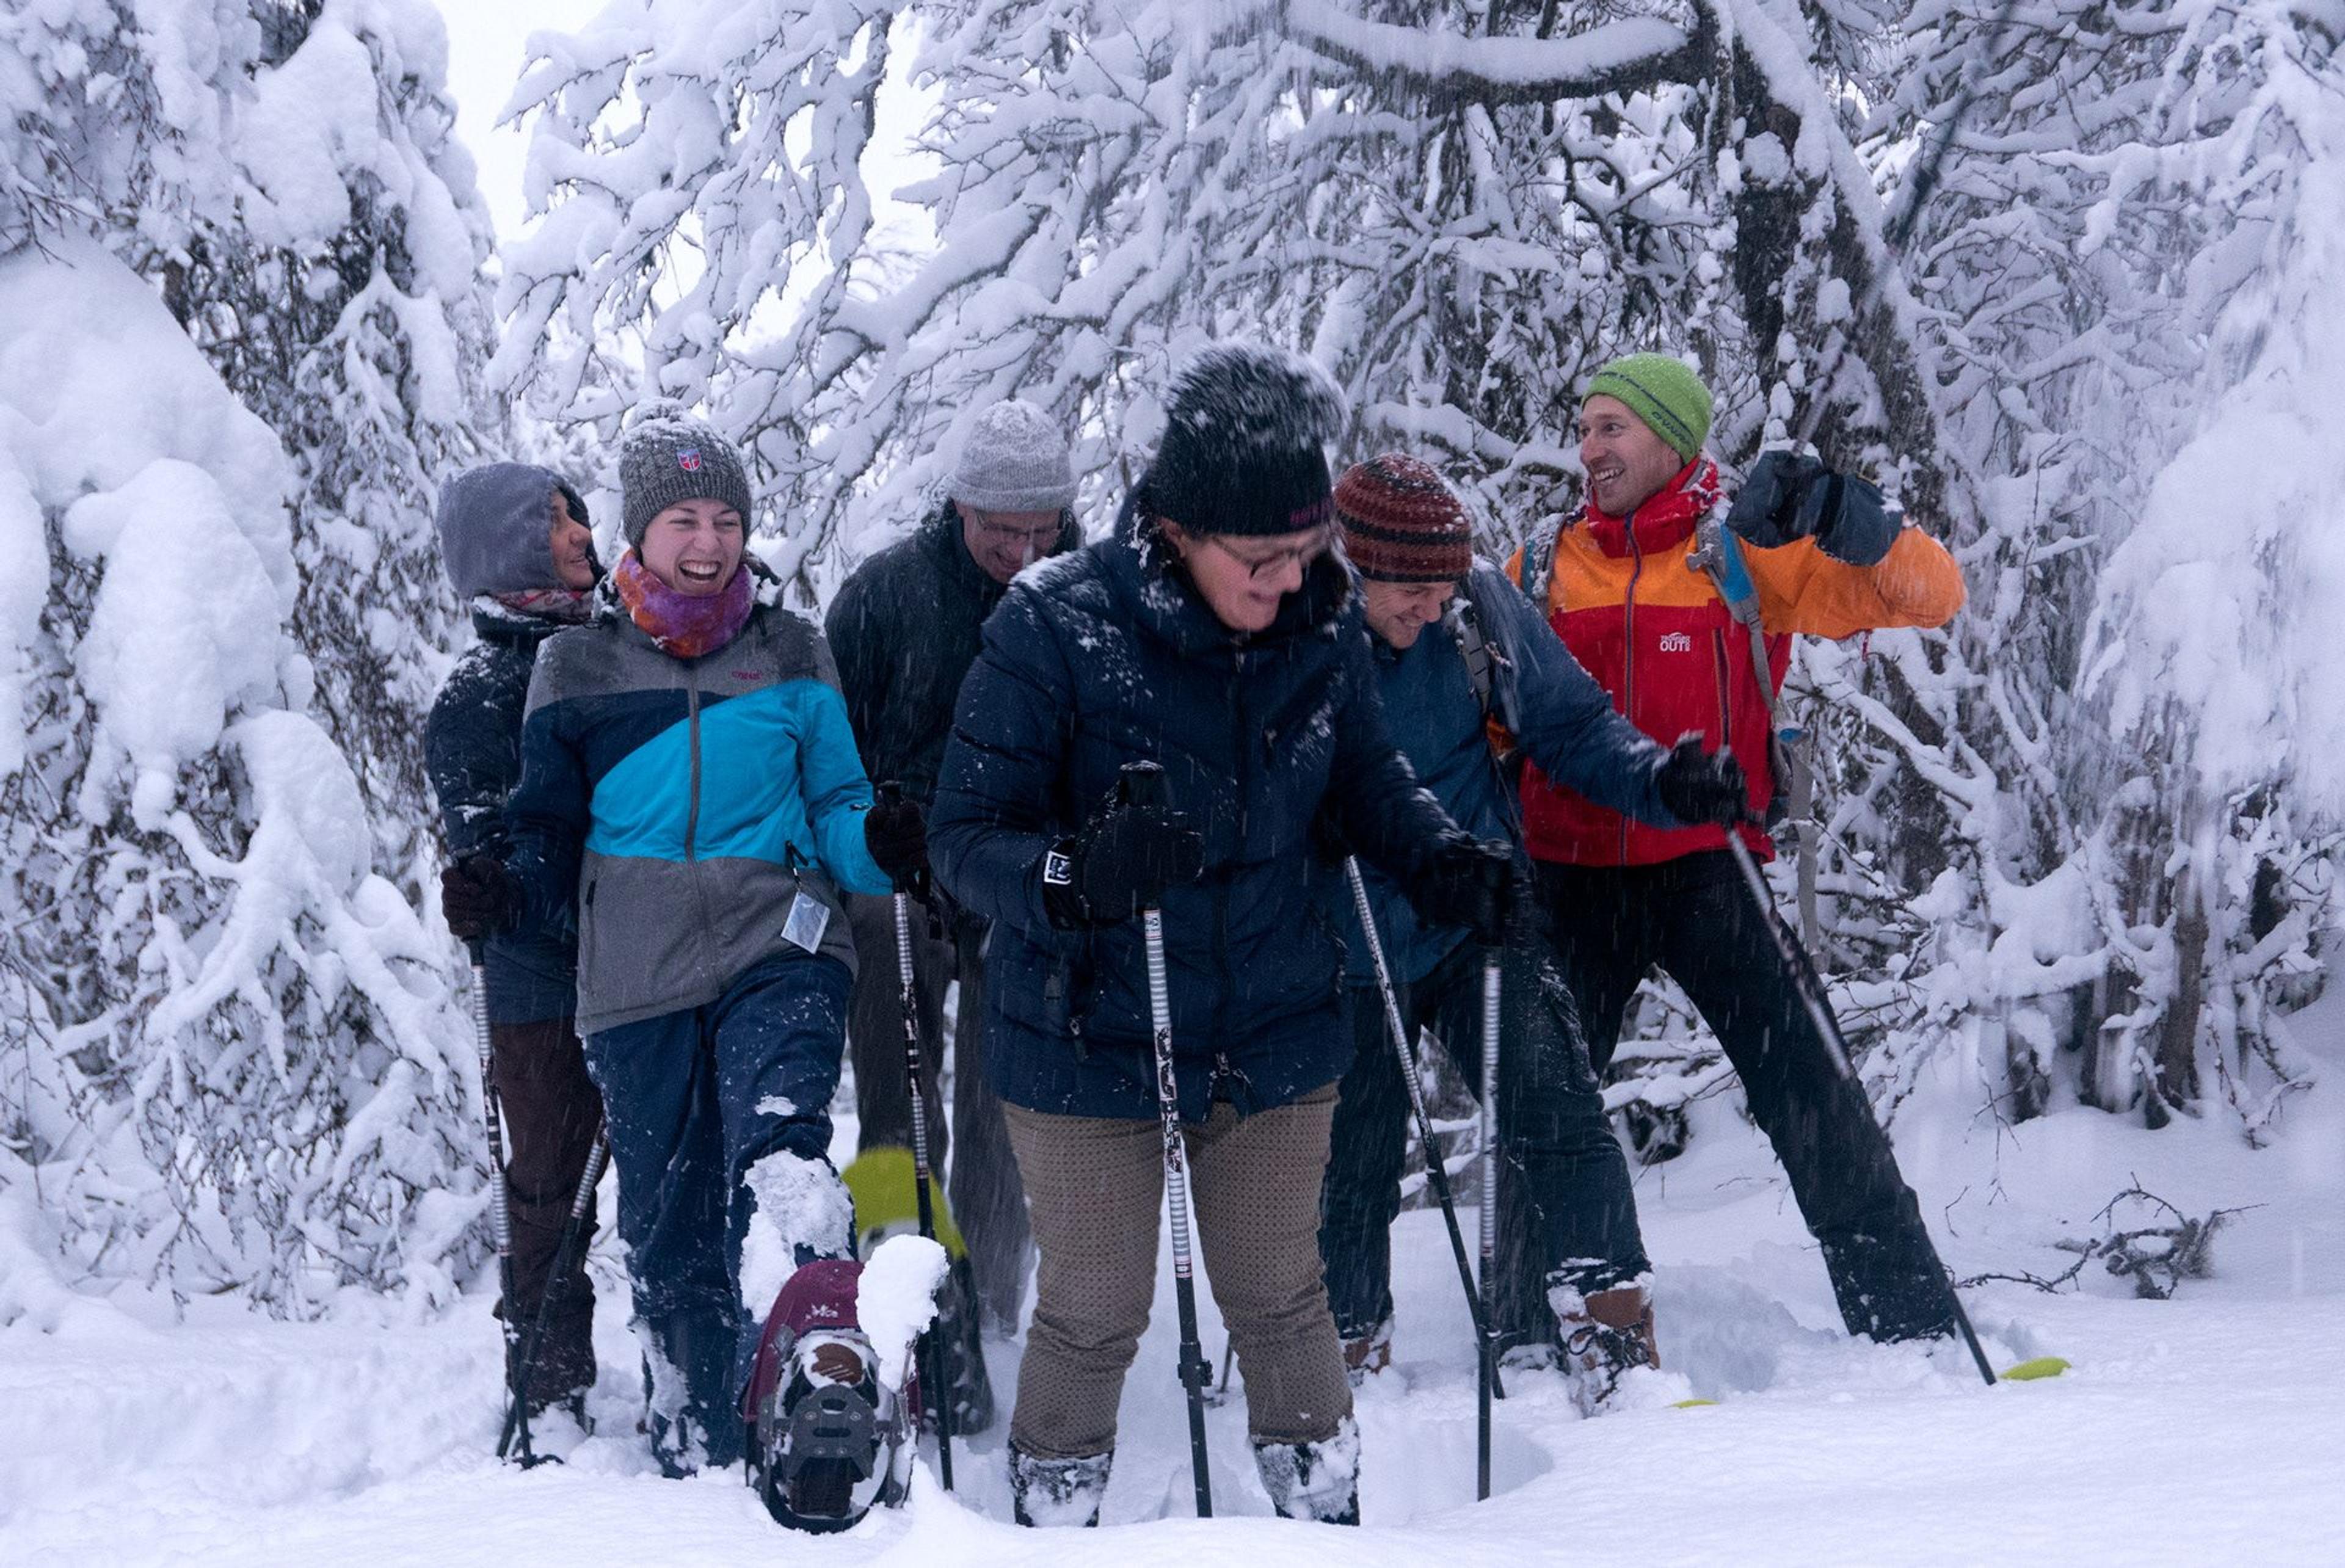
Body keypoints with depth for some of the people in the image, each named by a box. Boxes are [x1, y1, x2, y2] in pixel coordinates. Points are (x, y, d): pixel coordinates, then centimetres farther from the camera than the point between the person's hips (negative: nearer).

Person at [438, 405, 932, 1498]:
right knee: (667, 1231, 3)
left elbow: (835, 810, 16)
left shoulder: (791, 656, 12)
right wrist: (505, 893, -9)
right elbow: (551, 836, 14)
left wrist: (882, 846, -7)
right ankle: (696, 1452, 18)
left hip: (778, 952, -1)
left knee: (779, 1144, -28)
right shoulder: (576, 671, 11)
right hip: (638, 979, 1)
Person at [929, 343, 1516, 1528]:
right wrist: (1080, 873, -38)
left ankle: (1323, 1517, 30)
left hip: (1272, 1033, 3)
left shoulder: (1321, 623, -7)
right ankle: (1053, 1525, 26)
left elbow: (1363, 774, 12)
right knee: (1092, 1316, 7)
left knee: (1281, 1301, 15)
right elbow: (965, 836, -18)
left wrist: (1440, 858, -7)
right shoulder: (1054, 627, -20)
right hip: (1089, 1042, -3)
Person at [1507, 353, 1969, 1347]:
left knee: (1802, 1089, -11)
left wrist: (1839, 518, -20)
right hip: (1572, 880, 3)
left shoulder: (1748, 552, 2)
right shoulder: (1546, 567, 11)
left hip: (1703, 869, -3)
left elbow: (1929, 596, -3)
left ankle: (1911, 1323, -7)